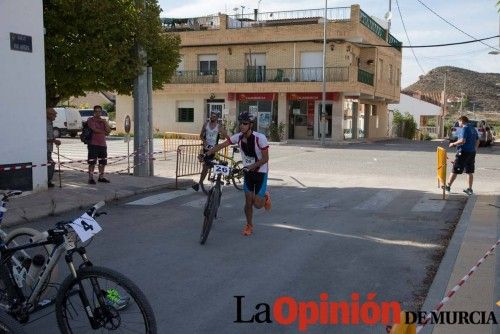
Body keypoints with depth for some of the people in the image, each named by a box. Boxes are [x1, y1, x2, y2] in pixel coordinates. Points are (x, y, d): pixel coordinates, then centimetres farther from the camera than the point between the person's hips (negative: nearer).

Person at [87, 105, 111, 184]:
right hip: (93, 144, -6)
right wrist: (104, 132, -3)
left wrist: (104, 122, -7)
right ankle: (91, 178, -2)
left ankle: (101, 177, 20)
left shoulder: (103, 121, 17)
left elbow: (109, 130, 5)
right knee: (92, 162, -5)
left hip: (102, 144, 6)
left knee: (103, 162, 10)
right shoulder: (90, 120, -3)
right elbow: (94, 130, -16)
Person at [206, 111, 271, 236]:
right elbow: (221, 145, -7)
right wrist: (206, 154, -18)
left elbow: (265, 158, -20)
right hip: (248, 172, 4)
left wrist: (251, 166, -29)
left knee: (257, 204, -6)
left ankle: (265, 196, 28)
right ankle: (249, 225, 24)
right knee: (248, 201, 3)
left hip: (260, 172, -4)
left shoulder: (260, 138, -23)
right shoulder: (238, 137, -9)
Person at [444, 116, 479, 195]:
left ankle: (448, 186, 5)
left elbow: (462, 141, -24)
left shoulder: (464, 129, -13)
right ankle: (470, 189, 13)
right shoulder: (473, 129, 14)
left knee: (455, 170, -1)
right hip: (472, 152, 8)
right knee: (470, 171, 10)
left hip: (463, 152, -8)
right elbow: (477, 142, 19)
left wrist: (453, 144, -10)